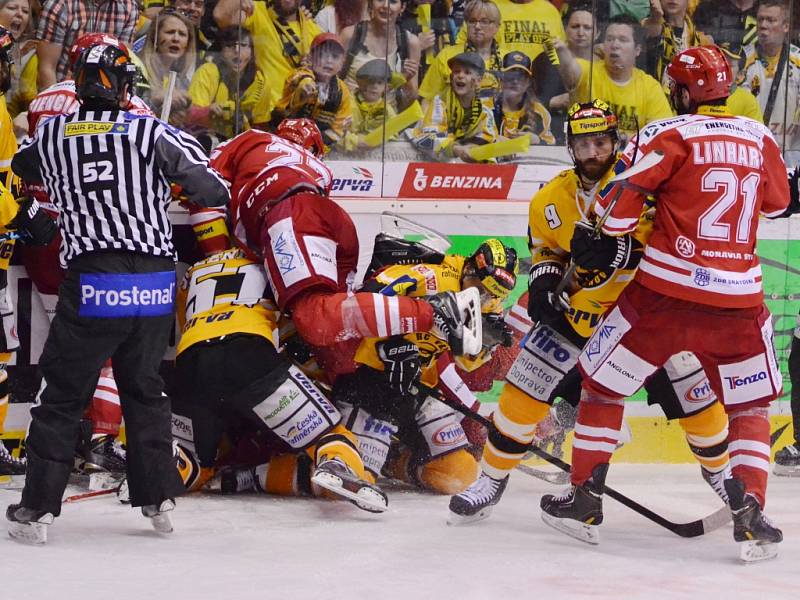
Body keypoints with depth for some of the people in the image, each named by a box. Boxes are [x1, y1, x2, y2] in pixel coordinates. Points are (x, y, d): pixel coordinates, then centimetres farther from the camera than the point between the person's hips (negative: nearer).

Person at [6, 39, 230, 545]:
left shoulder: (51, 135, 4)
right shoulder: (151, 132, -2)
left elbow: (23, 166, 27)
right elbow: (210, 188, -1)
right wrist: (218, 195, 23)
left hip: (92, 287, -1)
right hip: (155, 285, 1)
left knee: (64, 394, 7)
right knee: (145, 388, 19)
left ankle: (38, 508, 2)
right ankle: (159, 502, 19)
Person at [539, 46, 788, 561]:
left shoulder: (670, 134, -4)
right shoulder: (760, 138, 8)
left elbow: (620, 200, -9)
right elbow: (777, 204, 24)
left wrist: (603, 237, 11)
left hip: (666, 291, -3)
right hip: (739, 299, 3)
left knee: (602, 384, 17)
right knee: (751, 409, 18)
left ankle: (586, 501, 18)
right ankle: (751, 516, 0)